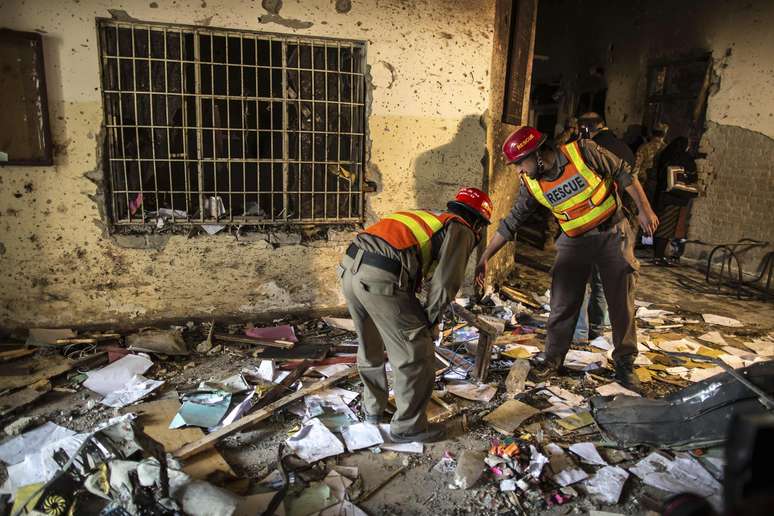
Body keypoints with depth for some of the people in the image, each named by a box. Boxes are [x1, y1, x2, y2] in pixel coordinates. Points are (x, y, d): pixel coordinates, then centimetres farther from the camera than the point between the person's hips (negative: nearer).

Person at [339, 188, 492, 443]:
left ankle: (373, 408, 45)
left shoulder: (429, 217, 30)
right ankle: (407, 426, 21)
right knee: (415, 355, 7)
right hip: (381, 279, -9)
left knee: (369, 346, 27)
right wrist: (430, 321, 12)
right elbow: (444, 284, -3)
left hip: (350, 268, 9)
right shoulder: (461, 231, 7)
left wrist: (414, 315, 33)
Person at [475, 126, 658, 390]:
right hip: (575, 241, 2)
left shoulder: (582, 152, -20)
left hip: (613, 234, -2)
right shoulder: (531, 184, -10)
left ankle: (625, 362, 20)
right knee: (563, 302, -1)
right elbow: (511, 222, -6)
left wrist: (644, 209, -9)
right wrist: (484, 257, -8)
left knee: (622, 301, 4)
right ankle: (552, 359, 15)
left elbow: (623, 173, -8)